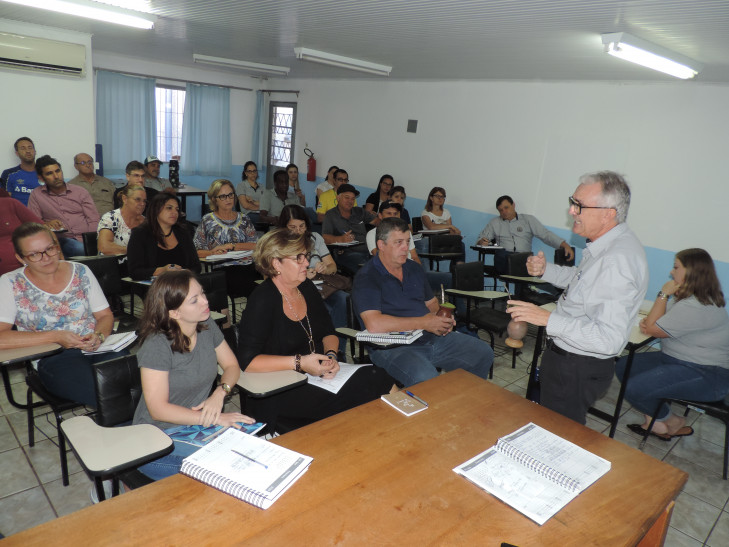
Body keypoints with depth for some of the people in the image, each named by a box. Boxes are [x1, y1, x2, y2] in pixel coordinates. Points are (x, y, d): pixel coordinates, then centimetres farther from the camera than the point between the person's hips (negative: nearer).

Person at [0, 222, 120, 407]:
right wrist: (55, 337, -12)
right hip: (53, 359, -3)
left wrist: (98, 336, -9)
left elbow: (105, 315, 13)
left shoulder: (80, 272, 11)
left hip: (99, 348, 3)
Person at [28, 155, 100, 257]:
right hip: (62, 239, -1)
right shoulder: (36, 195, 16)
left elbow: (94, 221, 7)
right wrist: (46, 224, -10)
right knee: (79, 248, -38)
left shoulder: (80, 192, 16)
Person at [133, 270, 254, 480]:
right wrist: (217, 418, -23)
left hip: (200, 425, 6)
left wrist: (219, 394, -12)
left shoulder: (207, 326, -1)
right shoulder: (157, 346, -19)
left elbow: (231, 365, 9)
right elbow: (158, 409, -19)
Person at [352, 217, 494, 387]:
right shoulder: (366, 277, -11)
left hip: (433, 338, 8)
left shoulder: (414, 268, 15)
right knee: (425, 379, -36)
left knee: (483, 353, 3)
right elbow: (374, 324, -24)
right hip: (393, 347, -7)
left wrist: (441, 320, 0)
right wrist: (424, 323, -18)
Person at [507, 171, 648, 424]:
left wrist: (548, 319, -35)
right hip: (564, 356, 10)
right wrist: (546, 269, 2)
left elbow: (610, 339, -35)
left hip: (577, 370, -10)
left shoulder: (618, 260, -31)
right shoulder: (610, 243, 0)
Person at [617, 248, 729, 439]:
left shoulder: (696, 307, -26)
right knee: (623, 366, 0)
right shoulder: (690, 297, 8)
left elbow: (653, 329, -18)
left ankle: (673, 422, 8)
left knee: (634, 388, -23)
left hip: (707, 376, -11)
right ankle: (655, 418, 6)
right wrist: (648, 321, -9)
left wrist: (664, 294, -13)